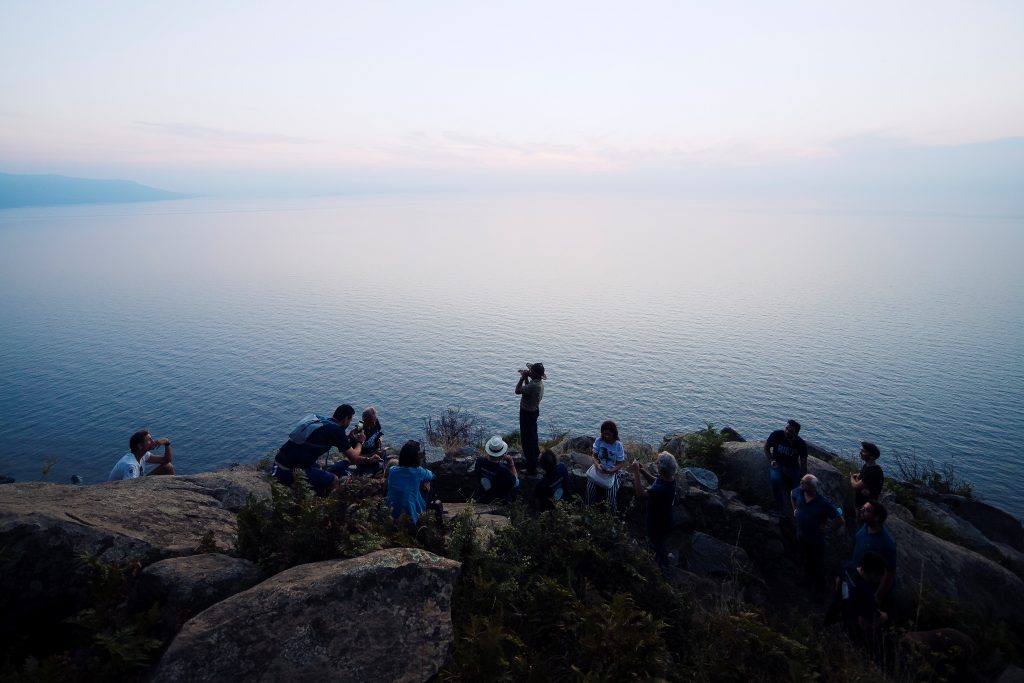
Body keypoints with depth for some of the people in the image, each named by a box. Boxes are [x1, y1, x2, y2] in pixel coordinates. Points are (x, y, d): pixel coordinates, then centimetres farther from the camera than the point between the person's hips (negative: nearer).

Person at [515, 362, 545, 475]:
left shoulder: (534, 385, -32)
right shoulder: (539, 382, -1)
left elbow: (517, 391, -25)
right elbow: (527, 388, 16)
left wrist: (522, 378, -16)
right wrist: (526, 378, 5)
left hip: (527, 413, -10)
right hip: (534, 410, 10)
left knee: (527, 439, -1)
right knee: (532, 434, 30)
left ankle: (531, 468, 5)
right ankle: (535, 453, 53)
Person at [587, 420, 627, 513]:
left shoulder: (618, 445, -12)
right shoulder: (598, 441, -8)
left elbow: (620, 463, -9)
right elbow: (594, 456, -3)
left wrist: (612, 471, -27)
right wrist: (597, 465, -24)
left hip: (612, 471, -2)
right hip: (599, 468, 2)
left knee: (612, 493, -19)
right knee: (590, 487, -20)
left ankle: (612, 515, 5)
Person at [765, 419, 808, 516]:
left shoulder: (801, 444, -14)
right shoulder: (777, 435, -17)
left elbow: (803, 463, -7)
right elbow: (766, 447, 0)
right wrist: (771, 460, -14)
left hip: (792, 468, 2)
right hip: (777, 465, -2)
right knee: (776, 479, -33)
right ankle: (779, 506, -21)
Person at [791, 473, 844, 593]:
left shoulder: (824, 503, -33)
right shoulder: (798, 492, -18)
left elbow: (840, 520, -22)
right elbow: (792, 494, 9)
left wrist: (828, 530, -15)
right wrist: (795, 509, 6)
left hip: (816, 539, -5)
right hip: (801, 535, 5)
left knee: (818, 562, 20)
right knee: (807, 558, 29)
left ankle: (819, 584, 46)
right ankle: (807, 580, 52)